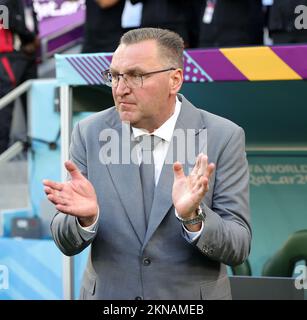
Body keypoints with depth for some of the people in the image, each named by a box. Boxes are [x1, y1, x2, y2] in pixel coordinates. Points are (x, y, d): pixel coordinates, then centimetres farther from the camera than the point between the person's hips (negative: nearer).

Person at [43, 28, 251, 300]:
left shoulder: (223, 138, -13)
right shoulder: (89, 133, -7)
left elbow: (238, 248, -14)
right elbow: (68, 244, -6)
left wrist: (193, 217, -32)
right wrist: (85, 217, -27)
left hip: (192, 298, -1)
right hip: (107, 295, 1)